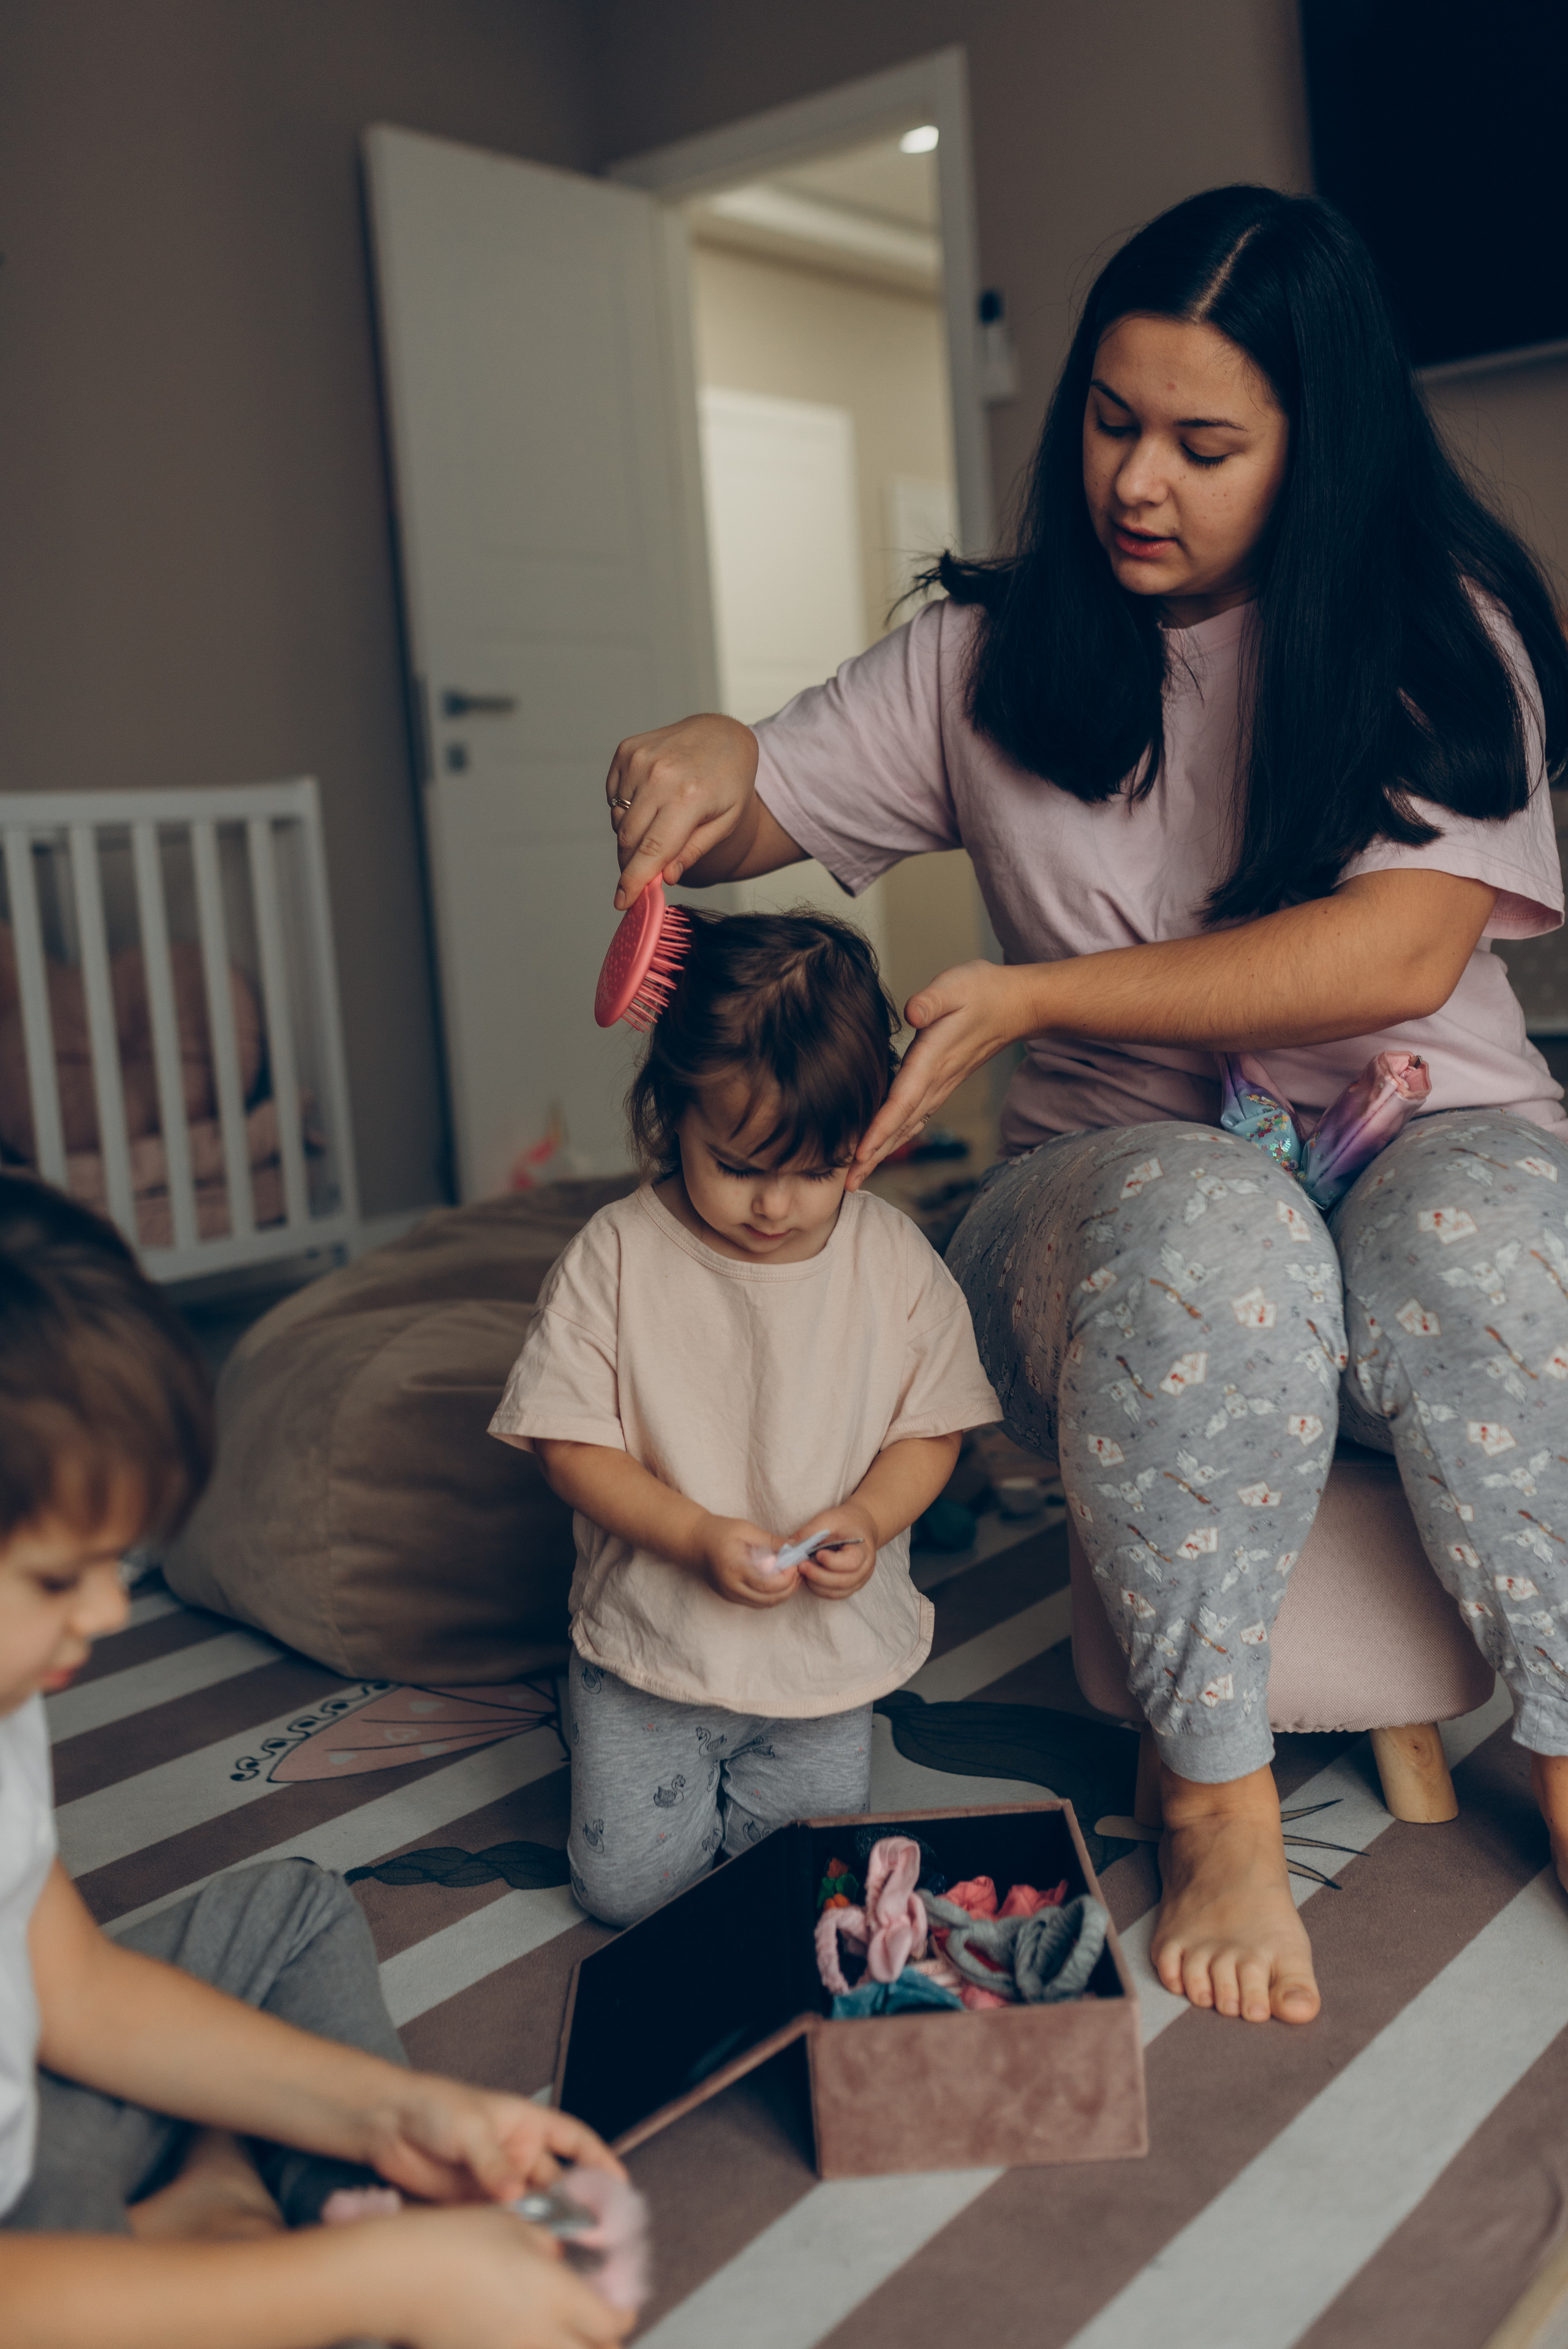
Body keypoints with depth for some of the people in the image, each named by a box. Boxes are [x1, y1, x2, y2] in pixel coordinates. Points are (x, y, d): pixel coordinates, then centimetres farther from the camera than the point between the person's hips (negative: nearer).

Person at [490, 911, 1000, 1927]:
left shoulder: (895, 1257, -8)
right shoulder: (617, 1255, -13)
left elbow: (930, 1428, 0)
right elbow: (570, 1443, -10)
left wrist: (871, 1518, -20)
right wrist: (695, 1536, -23)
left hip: (830, 1645, 2)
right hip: (655, 1639, -1)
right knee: (628, 1884, 0)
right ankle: (605, 1717, 28)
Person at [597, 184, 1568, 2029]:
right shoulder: (996, 654, 8)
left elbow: (1400, 954, -13)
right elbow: (745, 814, 13)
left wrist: (1037, 995, -19)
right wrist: (694, 767, -14)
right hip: (1120, 1179, 1)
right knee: (1208, 1232, -36)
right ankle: (1214, 1801, -20)